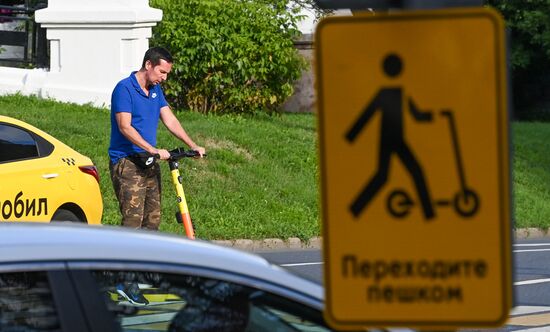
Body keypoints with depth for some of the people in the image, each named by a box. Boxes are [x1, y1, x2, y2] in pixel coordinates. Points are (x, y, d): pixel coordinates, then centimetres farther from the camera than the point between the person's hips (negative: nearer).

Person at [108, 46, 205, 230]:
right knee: (133, 220, -14)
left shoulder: (156, 89, 14)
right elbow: (125, 127, -20)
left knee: (153, 220, 8)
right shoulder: (125, 88, -12)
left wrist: (193, 146, -1)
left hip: (149, 163, 8)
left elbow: (170, 120, 11)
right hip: (127, 162, -8)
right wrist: (153, 150, -27)